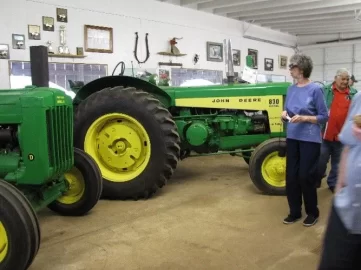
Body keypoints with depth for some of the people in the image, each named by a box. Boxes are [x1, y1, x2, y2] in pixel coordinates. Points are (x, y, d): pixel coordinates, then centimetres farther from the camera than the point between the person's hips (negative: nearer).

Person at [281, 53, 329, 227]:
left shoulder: (315, 89, -9)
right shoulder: (291, 89, 7)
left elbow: (324, 117, -7)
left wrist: (304, 118, -19)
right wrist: (285, 114, -7)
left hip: (310, 139, -5)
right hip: (292, 138, 6)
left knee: (306, 176, 0)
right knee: (291, 176, 7)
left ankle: (312, 212, 19)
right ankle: (295, 212, 21)